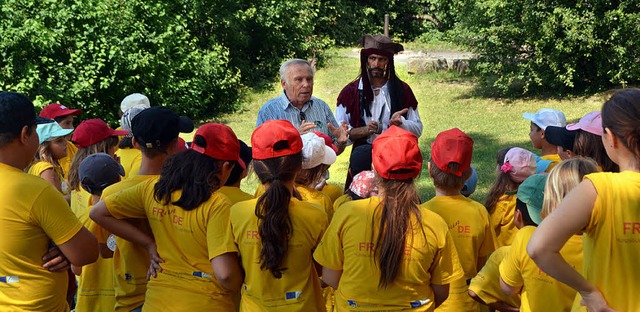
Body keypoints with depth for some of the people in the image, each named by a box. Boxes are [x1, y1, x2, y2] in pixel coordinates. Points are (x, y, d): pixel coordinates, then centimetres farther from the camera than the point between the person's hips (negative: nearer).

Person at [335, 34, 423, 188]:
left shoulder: (402, 90, 10)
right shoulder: (350, 92, 6)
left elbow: (417, 129, 9)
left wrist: (399, 123, -12)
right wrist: (365, 130, -15)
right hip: (363, 157, -1)